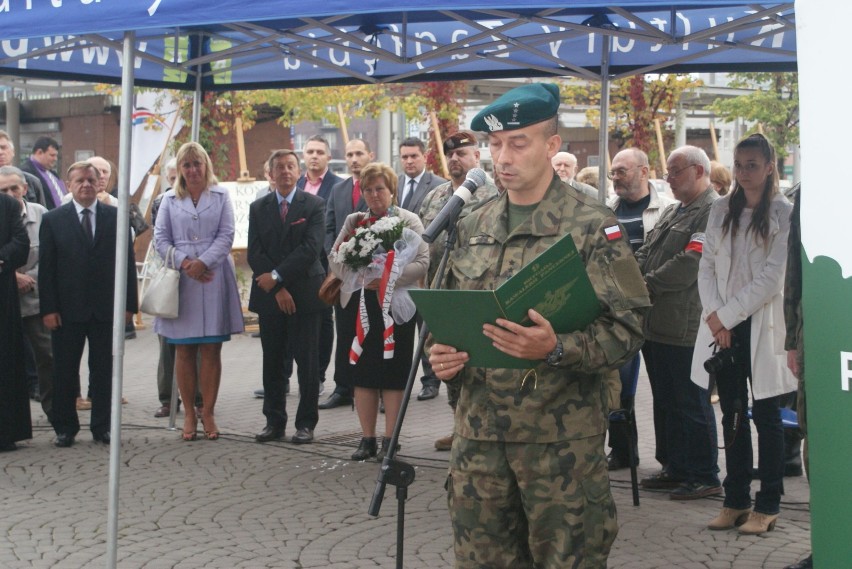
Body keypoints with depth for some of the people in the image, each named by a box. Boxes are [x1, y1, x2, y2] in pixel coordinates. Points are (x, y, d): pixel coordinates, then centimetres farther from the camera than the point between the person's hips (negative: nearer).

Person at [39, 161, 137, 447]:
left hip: (106, 308, 1)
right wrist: (48, 308, -7)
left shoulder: (116, 217, 4)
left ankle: (102, 426, 16)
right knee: (65, 371, 6)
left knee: (104, 370, 7)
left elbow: (128, 262, 4)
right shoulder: (53, 220, 3)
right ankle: (65, 428, 17)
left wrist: (129, 304, -1)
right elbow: (46, 268, 0)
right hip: (67, 309, 0)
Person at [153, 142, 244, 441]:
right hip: (180, 281, 1)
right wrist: (185, 263, -11)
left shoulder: (221, 196, 8)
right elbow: (161, 238, 5)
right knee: (183, 351, 2)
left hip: (213, 279, -1)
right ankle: (189, 414, 8)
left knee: (211, 350, -1)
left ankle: (208, 413, 5)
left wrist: (202, 262, -13)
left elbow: (226, 235, 0)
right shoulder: (170, 200, 12)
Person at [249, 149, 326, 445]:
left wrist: (277, 276, -14)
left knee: (307, 361, -1)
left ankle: (306, 423, 6)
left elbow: (311, 248, -11)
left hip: (304, 293, -3)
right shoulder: (258, 208, 9)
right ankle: (274, 421, 15)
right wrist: (277, 289, -9)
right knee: (272, 362, 8)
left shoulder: (314, 205, 0)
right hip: (269, 296, 3)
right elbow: (255, 253, 1)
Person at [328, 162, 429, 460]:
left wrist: (388, 278, -21)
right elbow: (334, 258, 4)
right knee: (362, 373, 6)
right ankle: (367, 439, 15)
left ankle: (389, 440, 9)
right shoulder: (353, 221, 12)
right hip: (358, 305, 3)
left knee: (393, 375, 1)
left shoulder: (409, 221, 2)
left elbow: (421, 263, -8)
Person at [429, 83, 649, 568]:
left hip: (561, 435, -5)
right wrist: (443, 354, -1)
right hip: (479, 431, 5)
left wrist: (555, 349, -28)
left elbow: (626, 328, -11)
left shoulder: (593, 226, -5)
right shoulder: (475, 227, 12)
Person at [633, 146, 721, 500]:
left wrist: (647, 285, -15)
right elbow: (645, 253, 16)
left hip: (685, 328, -9)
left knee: (692, 404, -1)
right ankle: (674, 468, 27)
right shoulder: (673, 211, 19)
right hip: (656, 324, 9)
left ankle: (705, 477, 8)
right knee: (665, 402, 16)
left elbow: (690, 263, -22)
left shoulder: (713, 212, -13)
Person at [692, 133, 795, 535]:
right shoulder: (721, 211, 10)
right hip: (721, 326, 5)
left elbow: (773, 277, -11)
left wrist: (728, 314, -12)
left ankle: (768, 505, 9)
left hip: (760, 326, -4)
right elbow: (707, 267, 8)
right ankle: (736, 500, 17)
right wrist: (714, 316, -6)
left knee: (765, 415, 2)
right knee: (731, 415, 9)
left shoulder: (783, 214, -5)